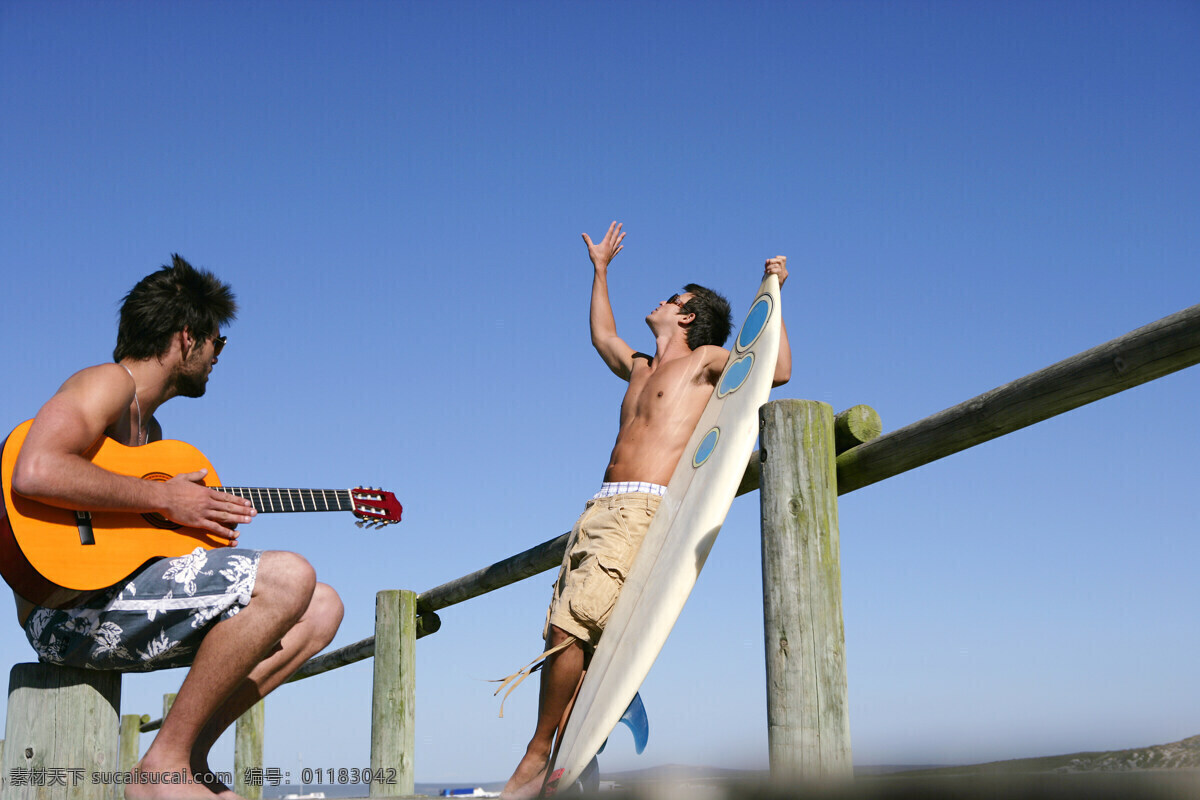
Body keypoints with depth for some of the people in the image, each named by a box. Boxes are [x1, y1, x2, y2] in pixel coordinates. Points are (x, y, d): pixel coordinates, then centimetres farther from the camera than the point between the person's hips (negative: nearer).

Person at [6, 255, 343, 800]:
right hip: (70, 611, -10)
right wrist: (164, 498, -18)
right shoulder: (109, 383, -6)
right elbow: (34, 473, -25)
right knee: (289, 579, -26)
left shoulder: (149, 427, 25)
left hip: (118, 605, 10)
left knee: (321, 609, 7)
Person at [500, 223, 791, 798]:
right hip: (600, 508, 8)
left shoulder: (705, 358, 10)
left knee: (570, 626, -20)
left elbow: (779, 370, -1)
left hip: (643, 508, -7)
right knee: (565, 638, -4)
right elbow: (602, 335, 49)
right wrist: (601, 268, 54)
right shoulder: (640, 368, 29)